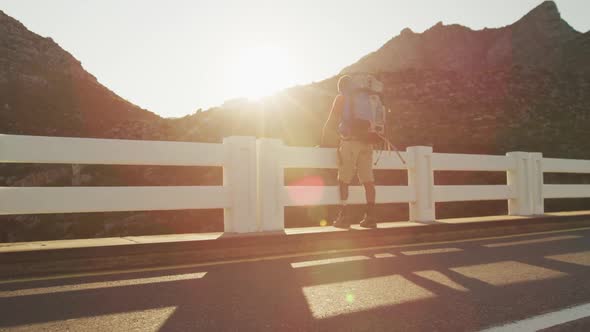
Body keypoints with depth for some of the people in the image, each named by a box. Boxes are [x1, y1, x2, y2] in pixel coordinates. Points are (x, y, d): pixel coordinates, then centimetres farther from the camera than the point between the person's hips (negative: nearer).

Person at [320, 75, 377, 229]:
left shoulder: (341, 98, 6)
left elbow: (331, 121, 1)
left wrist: (323, 141, 7)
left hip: (349, 142, -5)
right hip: (366, 143, 5)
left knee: (343, 180, -1)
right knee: (368, 180, 3)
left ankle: (344, 217, -4)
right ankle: (370, 217, 2)